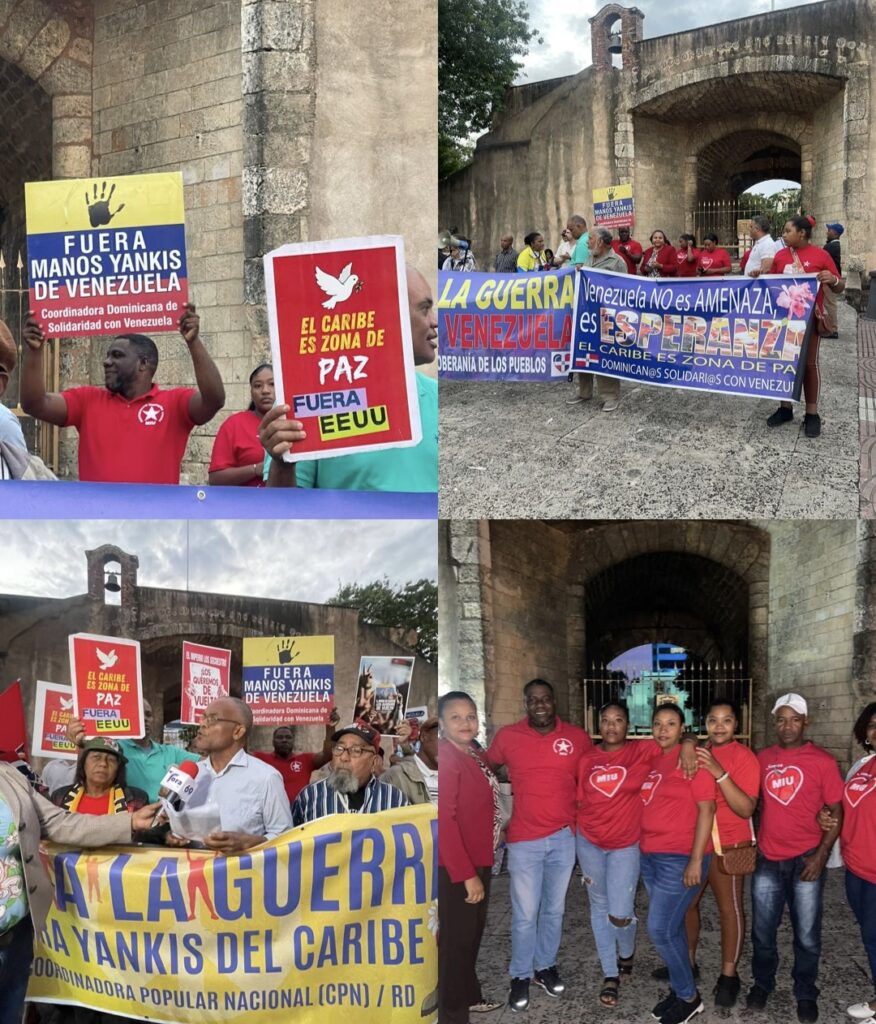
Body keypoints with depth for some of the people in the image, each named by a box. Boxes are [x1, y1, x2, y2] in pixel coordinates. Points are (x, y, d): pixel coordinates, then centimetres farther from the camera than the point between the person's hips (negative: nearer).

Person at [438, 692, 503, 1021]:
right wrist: (467, 874, -26)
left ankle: (469, 995, 39)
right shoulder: (446, 758, -21)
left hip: (479, 860, 10)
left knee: (473, 933, 23)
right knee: (456, 939, 1)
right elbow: (444, 820, -26)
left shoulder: (475, 754, 8)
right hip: (456, 867, -10)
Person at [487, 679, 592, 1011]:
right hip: (524, 840, -2)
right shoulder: (507, 737, -5)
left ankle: (545, 966, 32)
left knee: (554, 909, 15)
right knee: (525, 914, 2)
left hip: (564, 838, 2)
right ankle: (521, 976, 18)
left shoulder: (578, 737, -2)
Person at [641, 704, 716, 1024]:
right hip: (650, 856, 7)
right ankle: (680, 989, 27)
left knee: (660, 929, -7)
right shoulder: (652, 760, 10)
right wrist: (643, 848, 12)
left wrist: (696, 860, -17)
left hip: (680, 858, -7)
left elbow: (706, 809, -14)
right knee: (671, 927, 14)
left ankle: (689, 997, 9)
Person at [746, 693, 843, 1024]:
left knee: (806, 934, 5)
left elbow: (836, 812, -4)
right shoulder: (762, 758, 4)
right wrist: (754, 842, 6)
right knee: (762, 930, 12)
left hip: (805, 860, -3)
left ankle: (806, 994, 24)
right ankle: (762, 983, 32)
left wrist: (821, 855, -12)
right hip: (767, 859, 3)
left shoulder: (822, 761, -7)